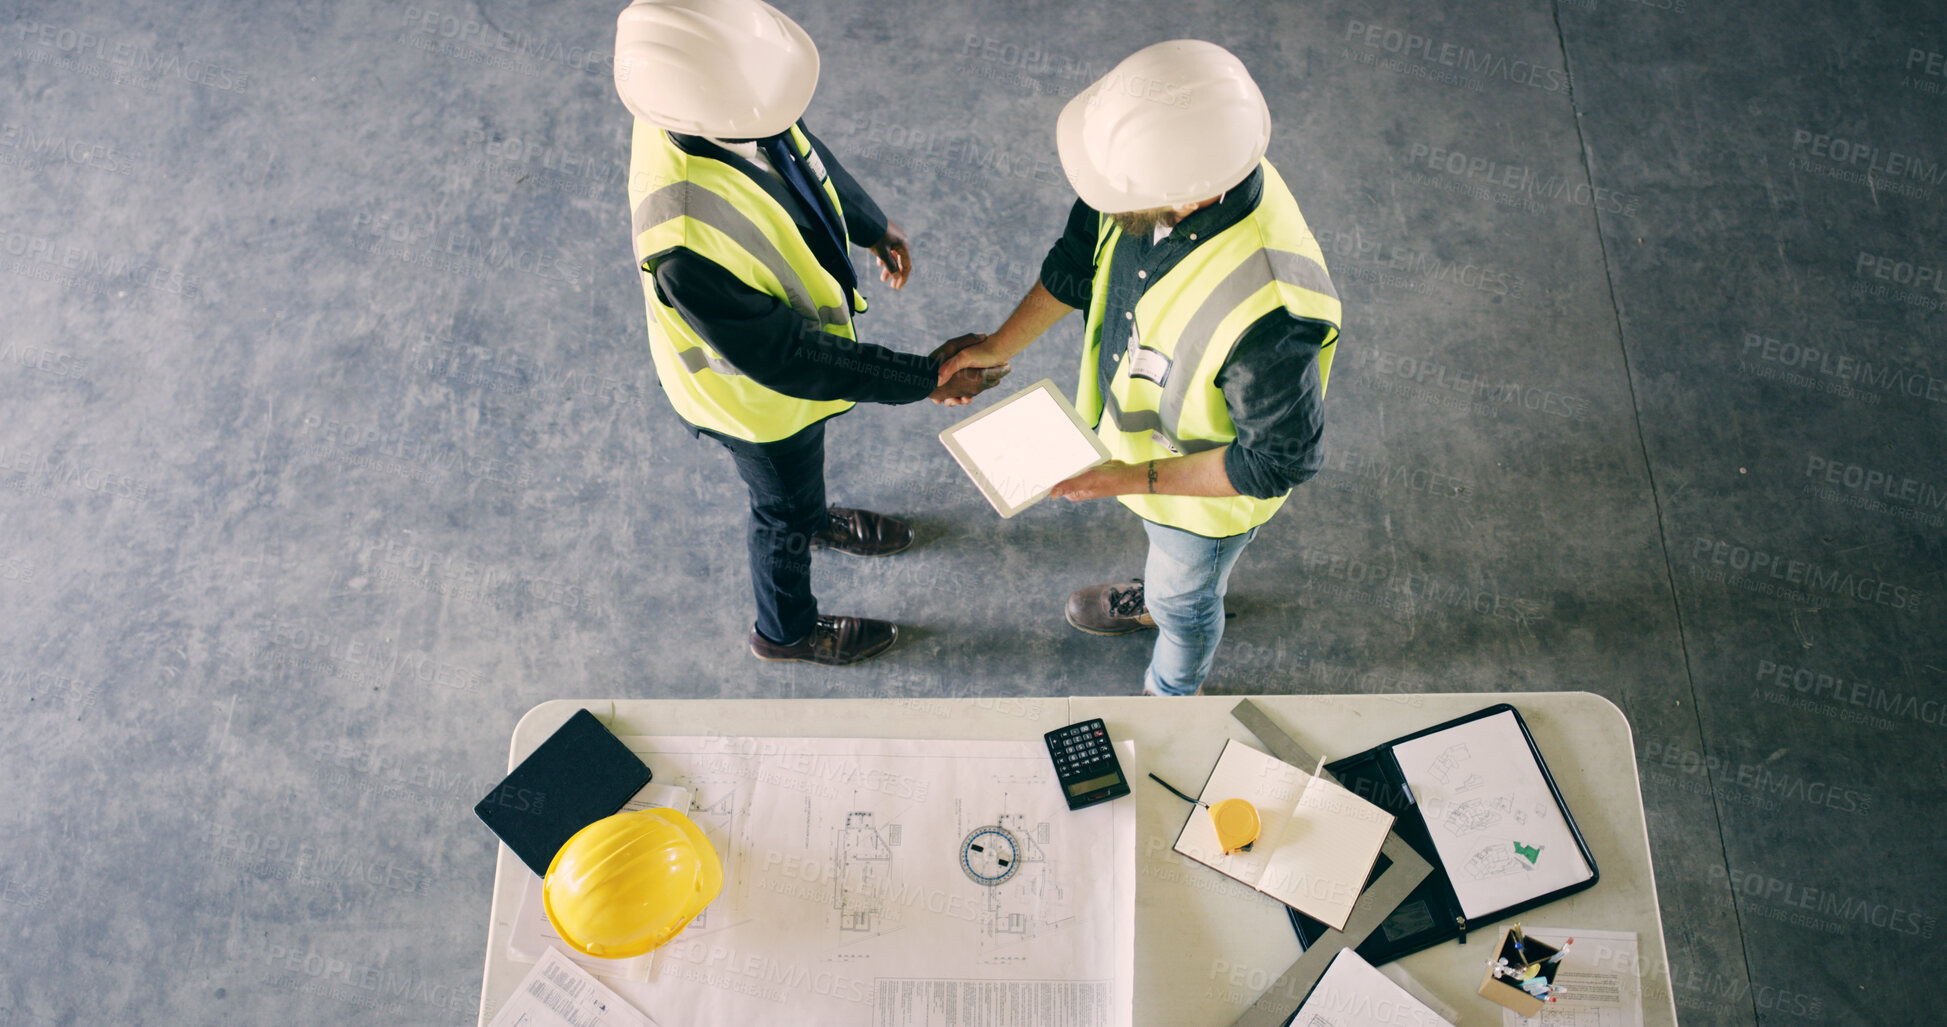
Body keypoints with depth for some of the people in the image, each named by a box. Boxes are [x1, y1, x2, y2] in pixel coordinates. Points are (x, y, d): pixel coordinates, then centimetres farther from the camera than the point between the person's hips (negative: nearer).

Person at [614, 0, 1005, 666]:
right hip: (755, 394, -6)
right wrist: (923, 379, -28)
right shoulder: (686, 246, -47)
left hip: (793, 323, 6)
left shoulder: (711, 93, -24)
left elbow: (801, 150, -1)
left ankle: (813, 519, 71)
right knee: (785, 513, 23)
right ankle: (786, 631, 55)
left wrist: (873, 225, 14)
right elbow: (787, 361, -34)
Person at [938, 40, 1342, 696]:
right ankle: (1157, 597, 73)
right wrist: (1001, 346, -6)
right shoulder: (1167, 165, -27)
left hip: (1208, 487, -5)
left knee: (1186, 597, 27)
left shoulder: (1267, 311, -48)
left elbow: (1279, 462, -31)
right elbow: (1082, 254, -6)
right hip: (1137, 415, 6)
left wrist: (1135, 479, -28)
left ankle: (1172, 695, 61)